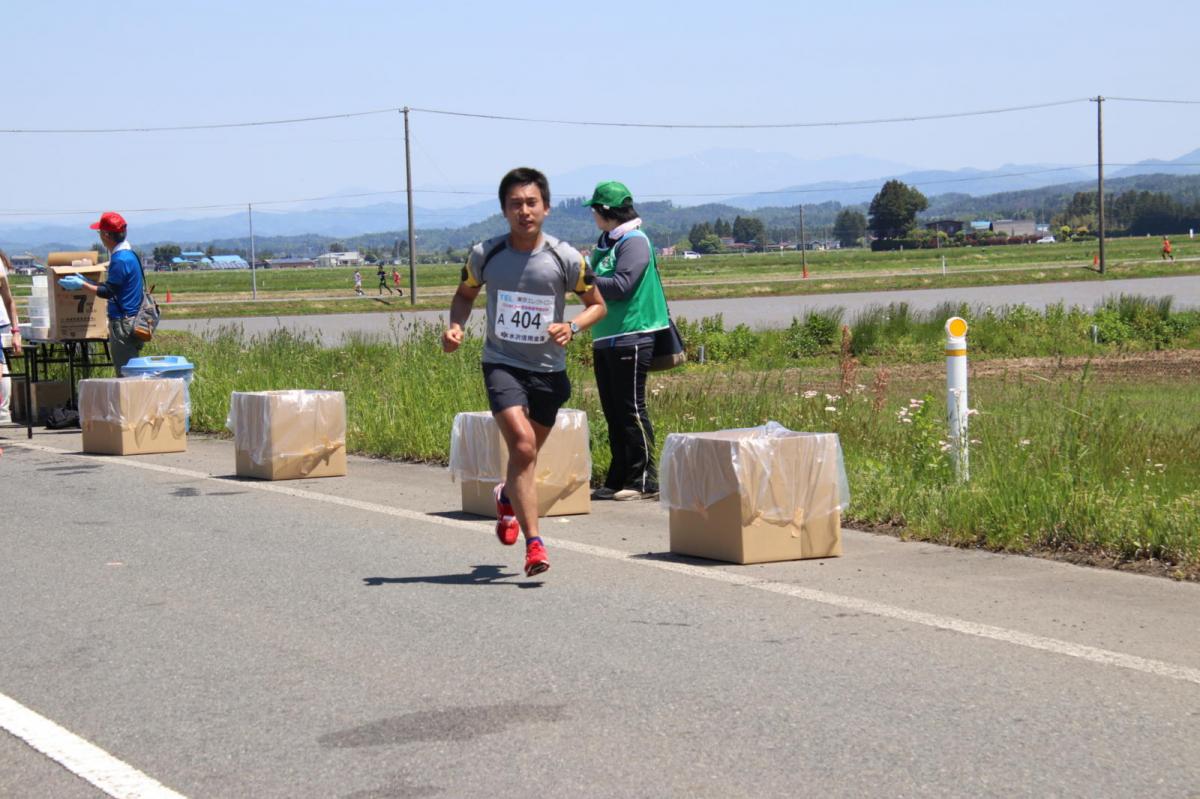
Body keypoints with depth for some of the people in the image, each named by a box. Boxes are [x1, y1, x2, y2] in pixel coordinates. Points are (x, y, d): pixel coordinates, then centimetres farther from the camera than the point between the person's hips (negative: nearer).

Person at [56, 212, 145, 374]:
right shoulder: (128, 254, 14)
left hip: (123, 322, -10)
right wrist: (86, 281, 20)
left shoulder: (120, 260, -18)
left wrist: (81, 285, -10)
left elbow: (108, 292, -18)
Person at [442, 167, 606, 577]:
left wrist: (573, 327, -16)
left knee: (527, 455, 16)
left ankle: (508, 497, 52)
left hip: (549, 369, 2)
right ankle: (533, 544, -18)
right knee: (522, 443, -22)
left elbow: (597, 304, 4)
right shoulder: (485, 255, -6)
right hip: (501, 363, -2)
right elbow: (465, 294, 13)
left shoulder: (566, 259, -9)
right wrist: (456, 326, -7)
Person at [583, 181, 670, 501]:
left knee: (631, 410, -7)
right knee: (613, 412, 11)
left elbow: (621, 285, -20)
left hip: (630, 339, -9)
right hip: (605, 340, 9)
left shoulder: (634, 242, -11)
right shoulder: (606, 242, 17)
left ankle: (644, 481, -2)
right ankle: (618, 480, 16)